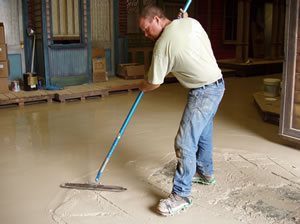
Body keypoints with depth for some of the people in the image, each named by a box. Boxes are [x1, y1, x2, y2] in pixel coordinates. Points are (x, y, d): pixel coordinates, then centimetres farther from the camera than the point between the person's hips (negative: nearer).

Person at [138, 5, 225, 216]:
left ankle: (181, 195, 1)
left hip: (204, 92, -9)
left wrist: (142, 86, 15)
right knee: (203, 132, 24)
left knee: (185, 143, -7)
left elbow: (155, 83, -6)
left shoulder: (163, 44, -17)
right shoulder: (191, 22, 0)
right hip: (217, 84, 9)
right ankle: (206, 173, 42)